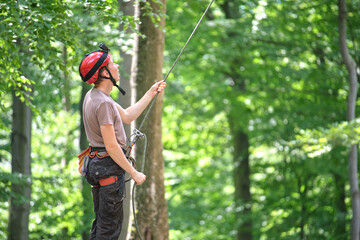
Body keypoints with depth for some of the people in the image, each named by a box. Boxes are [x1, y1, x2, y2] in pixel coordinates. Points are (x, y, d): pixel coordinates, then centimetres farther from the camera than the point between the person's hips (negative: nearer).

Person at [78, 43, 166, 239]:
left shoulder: (93, 96, 12)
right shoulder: (103, 102, -20)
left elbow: (127, 116, 21)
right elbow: (111, 146, -22)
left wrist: (151, 94, 21)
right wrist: (134, 173, -15)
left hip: (96, 164, 10)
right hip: (109, 167, -10)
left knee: (101, 224, 15)